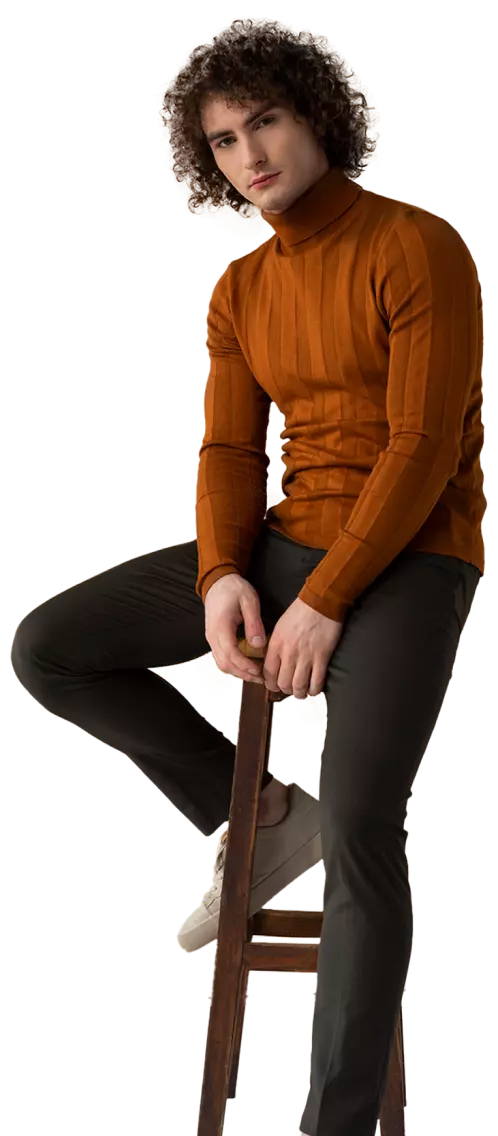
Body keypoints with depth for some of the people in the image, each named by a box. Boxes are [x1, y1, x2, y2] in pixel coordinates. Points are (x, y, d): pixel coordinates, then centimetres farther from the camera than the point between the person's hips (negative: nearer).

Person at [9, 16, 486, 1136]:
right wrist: (223, 577, -14)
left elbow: (423, 447, -15)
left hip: (405, 559, -7)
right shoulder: (242, 292, 11)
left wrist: (325, 602, -19)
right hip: (284, 542, 7)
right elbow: (229, 453, 6)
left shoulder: (418, 247, -9)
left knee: (359, 828, -28)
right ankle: (260, 813, 7)